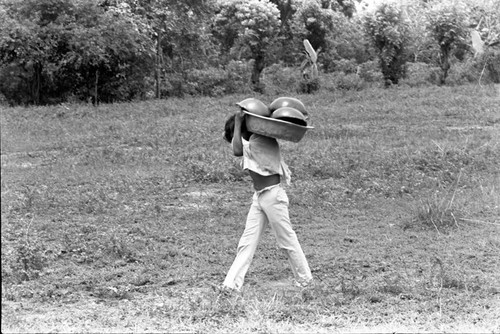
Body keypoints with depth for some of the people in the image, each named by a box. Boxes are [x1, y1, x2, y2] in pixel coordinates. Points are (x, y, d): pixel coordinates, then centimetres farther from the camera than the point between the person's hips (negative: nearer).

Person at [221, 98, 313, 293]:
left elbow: (237, 151, -23)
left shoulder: (262, 140, -15)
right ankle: (233, 284, 0)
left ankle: (304, 279, 18)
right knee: (247, 241, 2)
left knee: (286, 239, 3)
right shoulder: (253, 141, 11)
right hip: (259, 197, 9)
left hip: (273, 195, -9)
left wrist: (238, 122, -15)